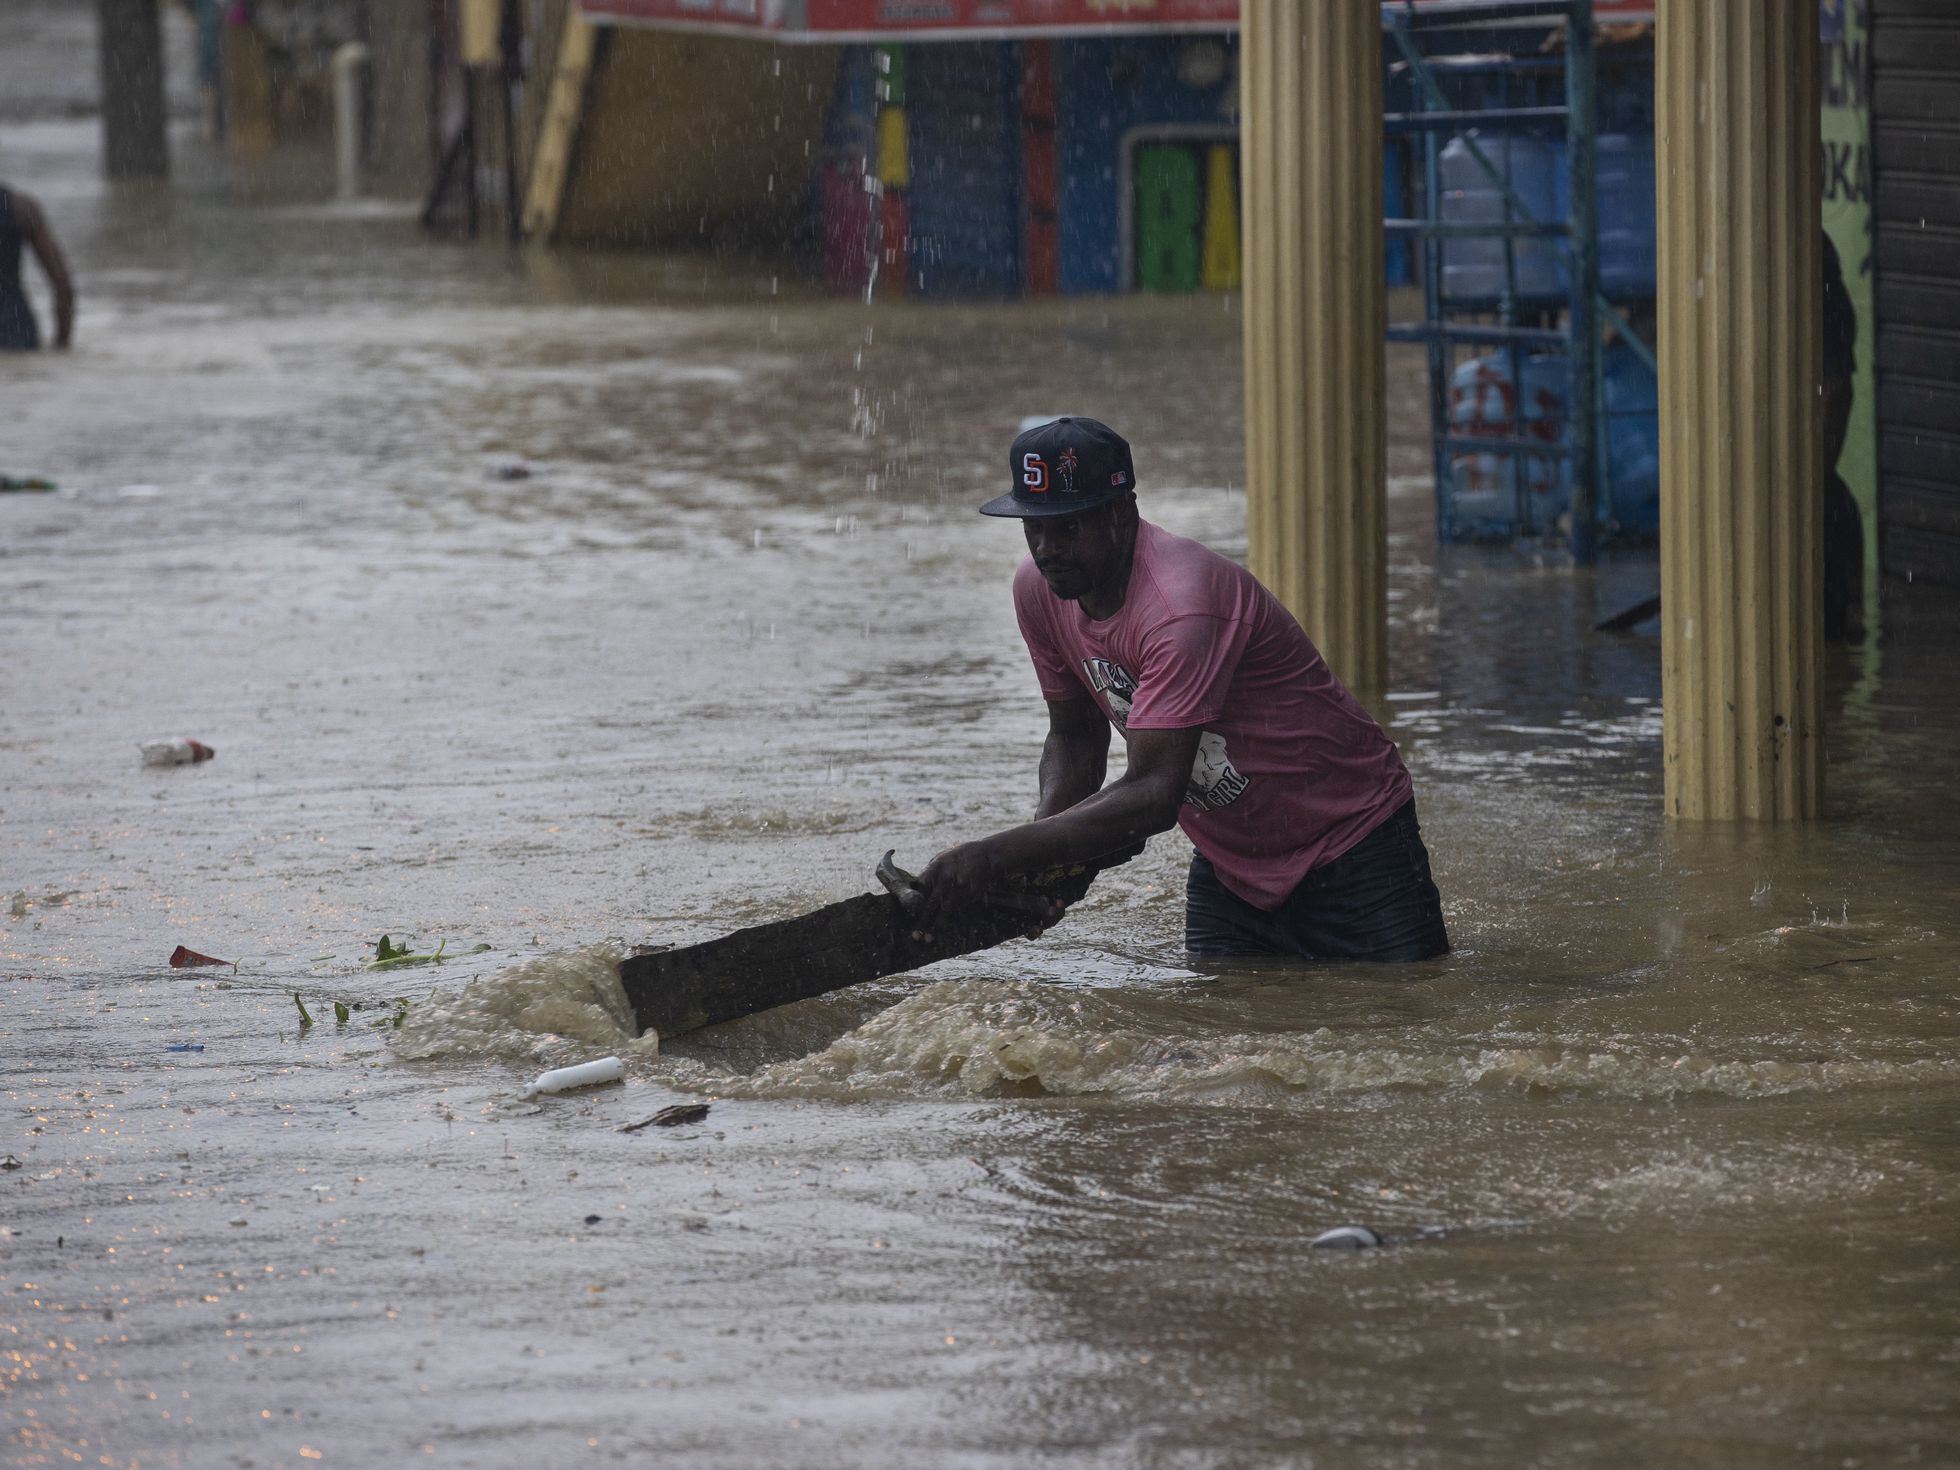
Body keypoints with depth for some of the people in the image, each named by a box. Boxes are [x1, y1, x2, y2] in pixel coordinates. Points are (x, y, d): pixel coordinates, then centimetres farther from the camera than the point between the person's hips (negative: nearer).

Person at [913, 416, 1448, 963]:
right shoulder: (1039, 589, -6)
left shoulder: (1183, 604, -32)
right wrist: (1039, 841, -15)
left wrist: (997, 854, -43)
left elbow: (1154, 794, -38)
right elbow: (1075, 736, 7)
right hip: (1228, 870, 7)